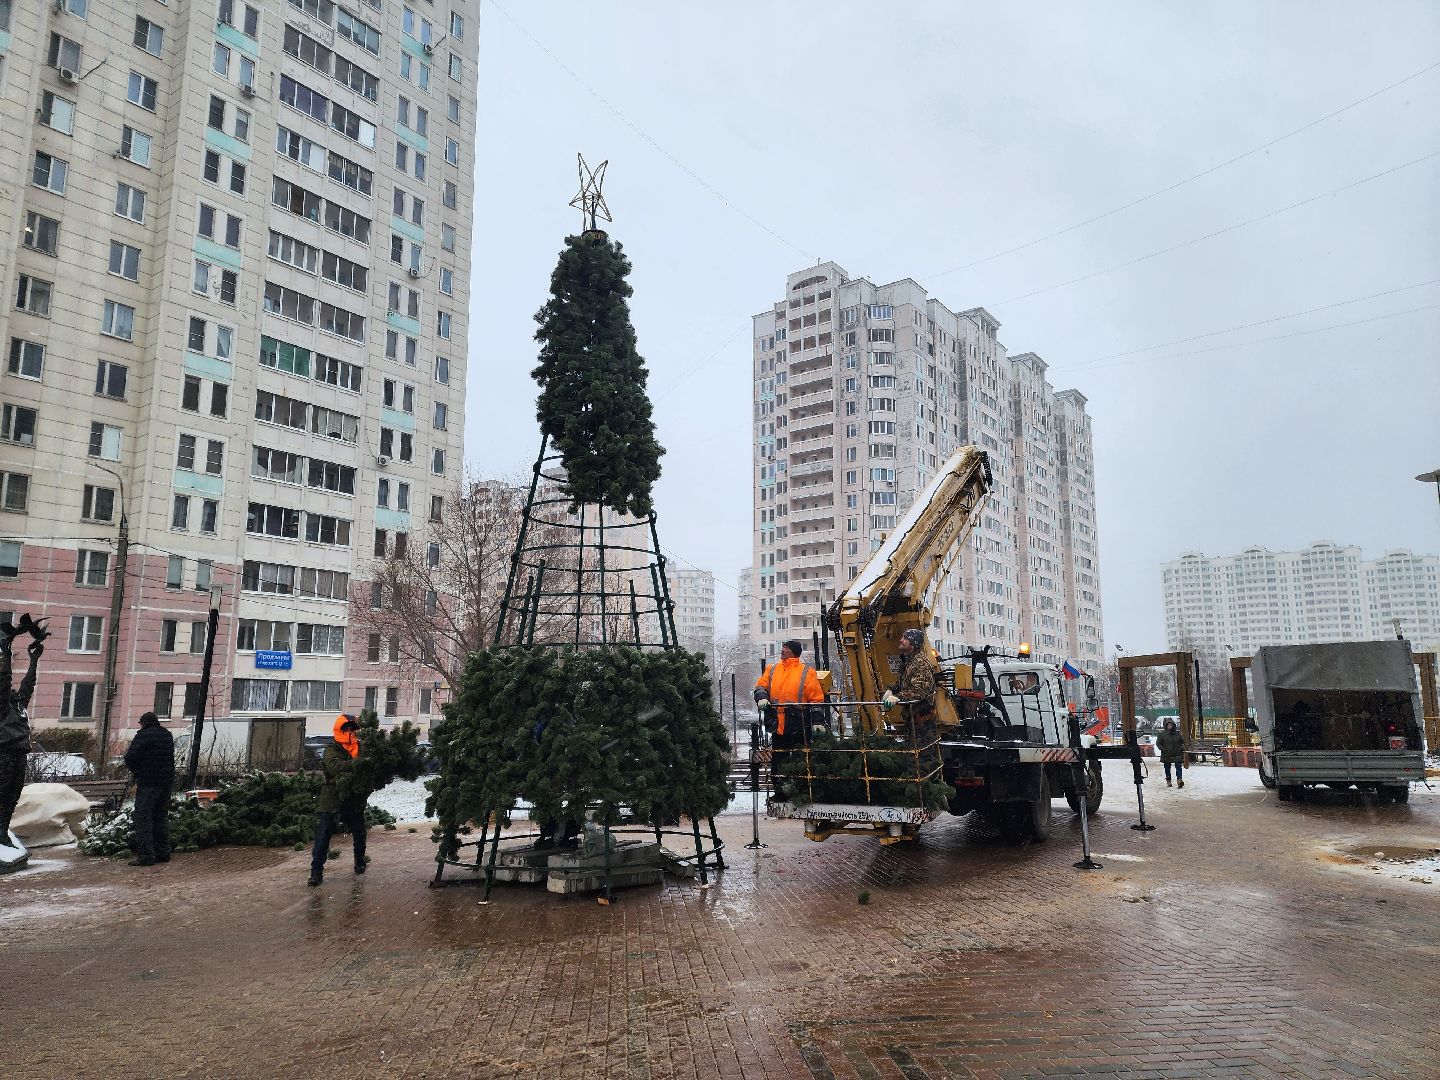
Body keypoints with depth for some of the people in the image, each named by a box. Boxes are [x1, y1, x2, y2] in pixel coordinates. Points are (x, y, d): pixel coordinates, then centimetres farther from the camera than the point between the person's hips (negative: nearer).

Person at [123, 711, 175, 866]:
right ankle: (163, 852, 18)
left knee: (143, 818, -3)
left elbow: (130, 758, -13)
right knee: (161, 817, 15)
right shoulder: (167, 736, 15)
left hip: (148, 782, -7)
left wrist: (136, 770, 7)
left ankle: (145, 855, -7)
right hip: (167, 781, 7)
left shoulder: (143, 735, -8)